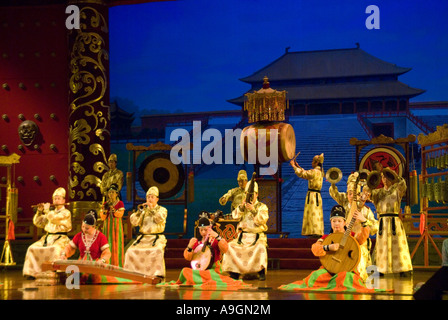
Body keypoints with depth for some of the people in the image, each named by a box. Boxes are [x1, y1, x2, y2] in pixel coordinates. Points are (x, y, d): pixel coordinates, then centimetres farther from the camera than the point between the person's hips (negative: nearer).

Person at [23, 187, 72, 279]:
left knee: (55, 250, -38)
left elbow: (54, 218, -18)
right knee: (32, 249, -14)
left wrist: (47, 210, -4)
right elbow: (37, 223, 19)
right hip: (48, 237, 6)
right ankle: (32, 272, -14)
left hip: (60, 238, -6)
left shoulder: (66, 213, 0)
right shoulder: (51, 212, 20)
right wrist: (39, 211, 5)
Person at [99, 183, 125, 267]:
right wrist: (104, 209, -11)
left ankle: (117, 265, -3)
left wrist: (112, 208, -24)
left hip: (116, 226, -3)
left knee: (116, 244, -6)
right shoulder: (105, 204, 10)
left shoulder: (120, 203, 1)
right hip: (107, 227, 3)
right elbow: (102, 218, 5)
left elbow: (120, 214, -14)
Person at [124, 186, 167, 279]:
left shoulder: (162, 210, 9)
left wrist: (152, 209, -7)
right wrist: (140, 210, -5)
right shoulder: (143, 210, 17)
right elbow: (133, 222, 5)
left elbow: (159, 219, -12)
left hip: (157, 238, -3)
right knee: (131, 251, -20)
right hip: (143, 238, 4)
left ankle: (158, 274, -34)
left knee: (157, 251, -35)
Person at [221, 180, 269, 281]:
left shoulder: (262, 207, 6)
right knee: (230, 246, -20)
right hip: (243, 235, 3)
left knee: (260, 247, -35)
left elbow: (262, 220, -10)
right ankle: (234, 273, -13)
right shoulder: (242, 206, 17)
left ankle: (261, 272, -26)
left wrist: (253, 210, -20)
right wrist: (242, 206, -12)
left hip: (257, 236, -3)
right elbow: (235, 216, 0)